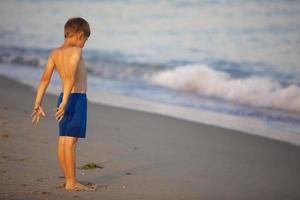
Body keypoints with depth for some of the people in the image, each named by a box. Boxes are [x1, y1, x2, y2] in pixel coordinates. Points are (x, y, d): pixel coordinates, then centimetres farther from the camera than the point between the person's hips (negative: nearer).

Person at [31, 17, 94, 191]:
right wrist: (65, 102, -28)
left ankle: (68, 180, 18)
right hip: (76, 98, -8)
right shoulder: (75, 51, -11)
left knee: (63, 141, 10)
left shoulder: (55, 54, 10)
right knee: (71, 141, -7)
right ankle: (72, 183, -5)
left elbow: (45, 79, 8)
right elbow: (70, 77, -23)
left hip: (65, 99, 8)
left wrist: (38, 104, 8)